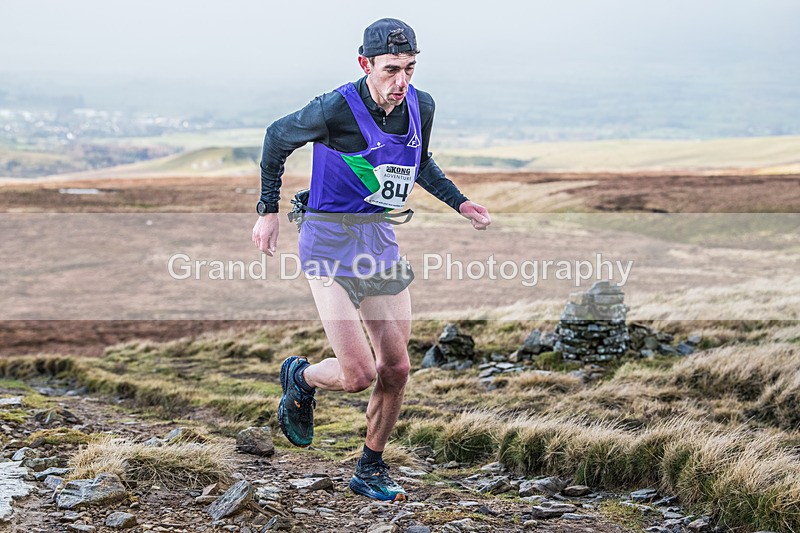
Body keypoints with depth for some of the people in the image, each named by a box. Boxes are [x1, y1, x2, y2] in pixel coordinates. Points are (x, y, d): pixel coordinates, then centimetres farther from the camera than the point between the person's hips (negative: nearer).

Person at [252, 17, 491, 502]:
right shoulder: (336, 110, -19)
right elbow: (278, 137, -1)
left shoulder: (421, 106, -1)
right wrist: (269, 210, 2)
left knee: (396, 369, 5)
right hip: (331, 240, -6)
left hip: (381, 238, 6)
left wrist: (459, 201, 7)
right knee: (359, 375, -13)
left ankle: (371, 470, 25)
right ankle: (300, 378, 21)